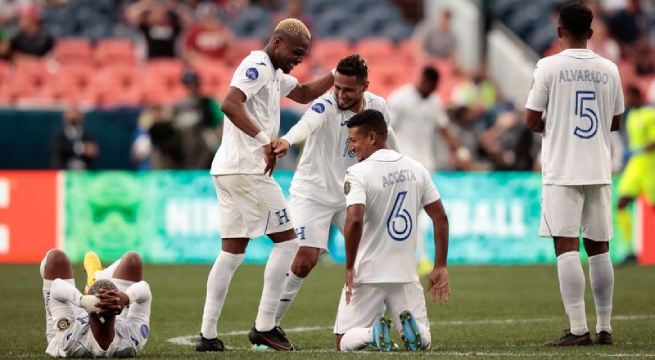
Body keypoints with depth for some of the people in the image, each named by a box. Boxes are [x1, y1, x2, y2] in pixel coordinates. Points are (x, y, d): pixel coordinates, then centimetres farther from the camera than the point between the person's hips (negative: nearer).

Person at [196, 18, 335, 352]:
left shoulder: (273, 74, 20)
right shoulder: (258, 67, -11)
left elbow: (304, 93, 35)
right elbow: (230, 104, -26)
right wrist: (264, 140, -31)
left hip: (228, 171, 10)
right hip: (247, 170, -10)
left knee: (232, 252, 10)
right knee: (287, 240, -2)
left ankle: (207, 334, 6)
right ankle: (264, 327, -3)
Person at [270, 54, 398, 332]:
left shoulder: (377, 107, -6)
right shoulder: (327, 104, -23)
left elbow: (386, 136, 16)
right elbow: (308, 122, -47)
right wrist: (287, 140, -67)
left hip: (350, 194, 6)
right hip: (313, 192, -6)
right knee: (304, 260, -18)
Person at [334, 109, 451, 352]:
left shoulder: (358, 173, -11)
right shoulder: (416, 168, 7)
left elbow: (355, 220, -25)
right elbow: (440, 218, 7)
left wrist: (349, 267, -14)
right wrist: (440, 267, 12)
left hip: (367, 276, -4)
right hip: (406, 275, 4)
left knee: (344, 342, 9)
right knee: (423, 341, 15)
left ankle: (373, 333, -22)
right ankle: (412, 329, -18)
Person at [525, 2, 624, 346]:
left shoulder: (549, 67, -7)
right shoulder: (608, 69, 6)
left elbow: (532, 120, -4)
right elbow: (616, 122, 14)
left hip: (562, 172, -4)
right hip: (599, 170, 4)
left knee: (566, 247, -7)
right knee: (598, 247, 10)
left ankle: (578, 328, -14)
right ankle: (604, 327, 13)